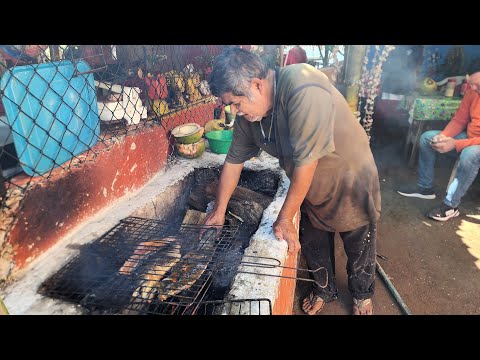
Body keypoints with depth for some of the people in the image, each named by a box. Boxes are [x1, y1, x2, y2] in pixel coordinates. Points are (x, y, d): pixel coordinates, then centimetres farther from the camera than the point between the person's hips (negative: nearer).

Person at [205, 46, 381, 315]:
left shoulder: (304, 90, -36)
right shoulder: (248, 112, -13)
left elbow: (306, 162, -35)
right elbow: (234, 161, -3)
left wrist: (285, 219, -25)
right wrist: (219, 211, 2)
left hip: (351, 187, -5)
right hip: (311, 191, 6)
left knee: (360, 253, 17)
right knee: (314, 249, 20)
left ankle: (362, 295, 47)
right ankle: (325, 291, 49)